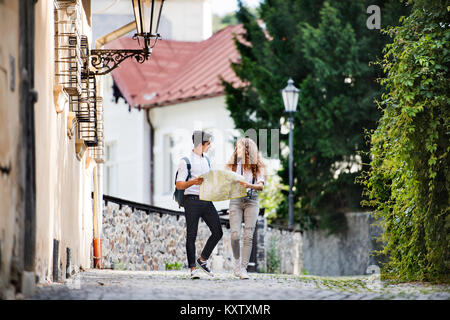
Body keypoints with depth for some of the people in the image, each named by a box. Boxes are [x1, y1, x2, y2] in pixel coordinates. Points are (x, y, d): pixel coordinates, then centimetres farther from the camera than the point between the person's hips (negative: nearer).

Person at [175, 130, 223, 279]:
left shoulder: (206, 160, 18)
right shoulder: (186, 161, -5)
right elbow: (179, 185, -10)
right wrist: (193, 182, -28)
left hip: (207, 200, 7)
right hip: (192, 200, -7)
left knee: (217, 232, 1)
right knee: (191, 235, -3)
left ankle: (202, 259, 16)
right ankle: (193, 268, 1)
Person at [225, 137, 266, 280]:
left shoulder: (257, 166, 6)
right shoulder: (232, 165, 11)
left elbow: (261, 186, -5)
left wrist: (249, 185, -24)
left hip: (251, 200, -1)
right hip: (235, 200, 1)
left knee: (248, 236, -7)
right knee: (235, 235, -12)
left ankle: (243, 268, -4)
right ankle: (237, 261, 13)